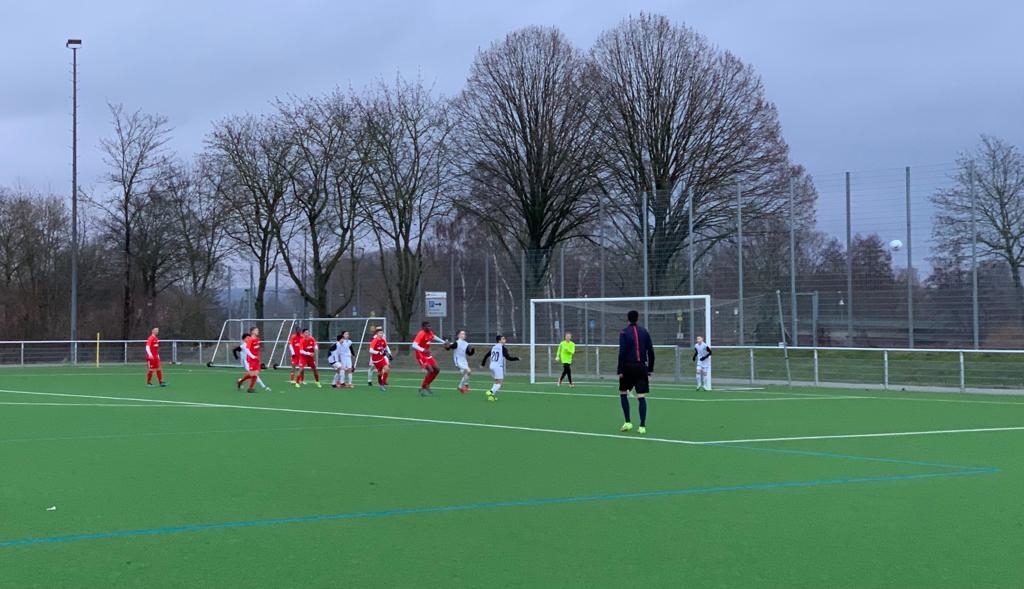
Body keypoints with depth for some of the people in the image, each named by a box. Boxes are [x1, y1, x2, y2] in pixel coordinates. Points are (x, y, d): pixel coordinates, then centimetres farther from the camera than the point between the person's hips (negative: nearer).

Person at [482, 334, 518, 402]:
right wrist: (517, 358, 0)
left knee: (497, 381, 20)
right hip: (498, 367, -7)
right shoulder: (503, 348, -9)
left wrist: (483, 364, 29)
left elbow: (487, 355, 17)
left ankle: (492, 394, 11)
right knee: (500, 383, -4)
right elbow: (508, 357, -12)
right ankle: (491, 392, -23)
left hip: (492, 366, 7)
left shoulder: (493, 347, 11)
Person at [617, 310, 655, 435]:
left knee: (623, 393, 15)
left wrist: (620, 370, -9)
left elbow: (622, 352, -11)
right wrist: (650, 369, 13)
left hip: (628, 368, -3)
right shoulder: (644, 332, 7)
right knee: (641, 396, 1)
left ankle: (628, 423, 9)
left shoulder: (624, 333, -4)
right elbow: (651, 352, 6)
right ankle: (642, 426, -5)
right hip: (642, 367, 3)